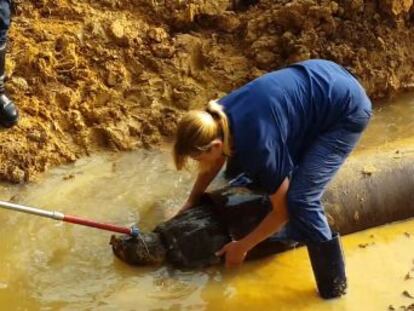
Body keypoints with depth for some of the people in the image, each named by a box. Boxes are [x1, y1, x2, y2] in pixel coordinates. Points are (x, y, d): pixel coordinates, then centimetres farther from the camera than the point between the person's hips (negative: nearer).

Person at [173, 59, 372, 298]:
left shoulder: (258, 146, -32)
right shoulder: (219, 118, -10)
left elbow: (282, 212, -17)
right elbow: (216, 162, 14)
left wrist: (242, 247, -7)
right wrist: (191, 203, 22)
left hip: (346, 109, -9)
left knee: (301, 199, -17)